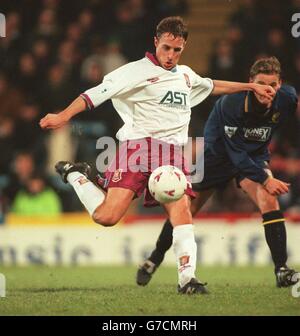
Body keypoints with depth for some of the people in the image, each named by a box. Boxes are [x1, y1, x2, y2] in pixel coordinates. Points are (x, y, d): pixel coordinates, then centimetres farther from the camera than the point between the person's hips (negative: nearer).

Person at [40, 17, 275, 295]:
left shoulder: (186, 75, 23)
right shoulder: (137, 71, 0)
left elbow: (212, 86, 44)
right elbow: (97, 93, -9)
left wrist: (250, 87, 47)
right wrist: (64, 115, -22)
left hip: (172, 153, 6)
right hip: (138, 145, -5)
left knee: (182, 211, -14)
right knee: (106, 217, -16)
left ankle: (187, 278, -12)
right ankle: (75, 175, 11)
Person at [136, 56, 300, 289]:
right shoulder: (230, 104, -34)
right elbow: (236, 153, -31)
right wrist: (265, 179, -35)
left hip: (254, 156, 2)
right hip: (218, 154, -2)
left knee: (269, 200, -25)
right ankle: (154, 261, 32)